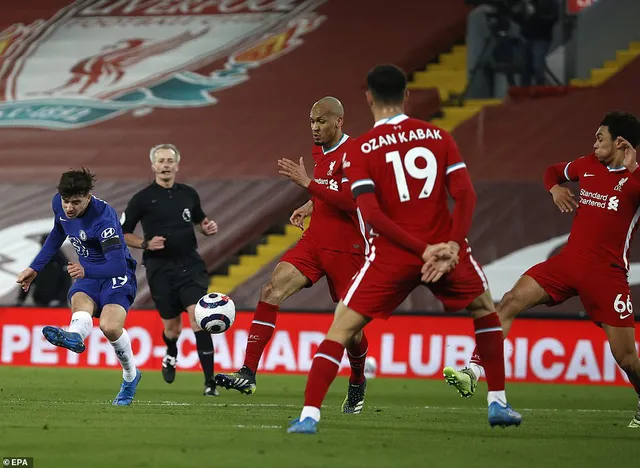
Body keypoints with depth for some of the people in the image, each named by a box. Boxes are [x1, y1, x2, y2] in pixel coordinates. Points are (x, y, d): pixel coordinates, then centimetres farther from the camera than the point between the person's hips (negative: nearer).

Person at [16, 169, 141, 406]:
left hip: (117, 275, -6)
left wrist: (86, 271, -51)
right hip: (88, 273, 6)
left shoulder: (103, 219, -29)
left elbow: (118, 265, -36)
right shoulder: (59, 204, -7)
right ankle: (74, 336, -63)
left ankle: (130, 377, -4)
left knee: (110, 326, -28)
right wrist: (35, 268, 18)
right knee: (81, 305, -30)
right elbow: (57, 234, 17)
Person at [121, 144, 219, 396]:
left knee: (198, 317, -17)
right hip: (160, 269, -1)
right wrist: (146, 244, -12)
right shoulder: (142, 199, -1)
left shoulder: (188, 194, 7)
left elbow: (199, 219, 25)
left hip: (190, 264, 1)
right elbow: (122, 233, 4)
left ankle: (209, 382, -17)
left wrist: (208, 227, 2)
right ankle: (170, 356, 44)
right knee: (173, 327, 6)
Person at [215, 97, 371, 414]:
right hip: (314, 242, 7)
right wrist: (310, 206, 11)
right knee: (271, 290, -14)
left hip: (346, 248, -7)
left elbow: (349, 201, -25)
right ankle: (247, 374, -18)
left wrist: (307, 183, -26)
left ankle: (357, 384, 31)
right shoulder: (319, 150, 12)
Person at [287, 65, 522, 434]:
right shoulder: (438, 136, 6)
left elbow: (371, 214, -12)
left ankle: (310, 414, -7)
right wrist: (452, 245, -12)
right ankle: (498, 404, 24)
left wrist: (423, 249, -13)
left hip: (393, 255, -2)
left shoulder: (359, 151, -1)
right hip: (446, 249, 2)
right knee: (485, 310, 27)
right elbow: (465, 194, -5)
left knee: (342, 328, 6)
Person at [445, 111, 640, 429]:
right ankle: (473, 372, -17)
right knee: (510, 302, -13)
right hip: (568, 260, 6)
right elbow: (554, 171, 31)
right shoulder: (588, 165, 12)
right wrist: (555, 187, 9)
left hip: (607, 272, -6)